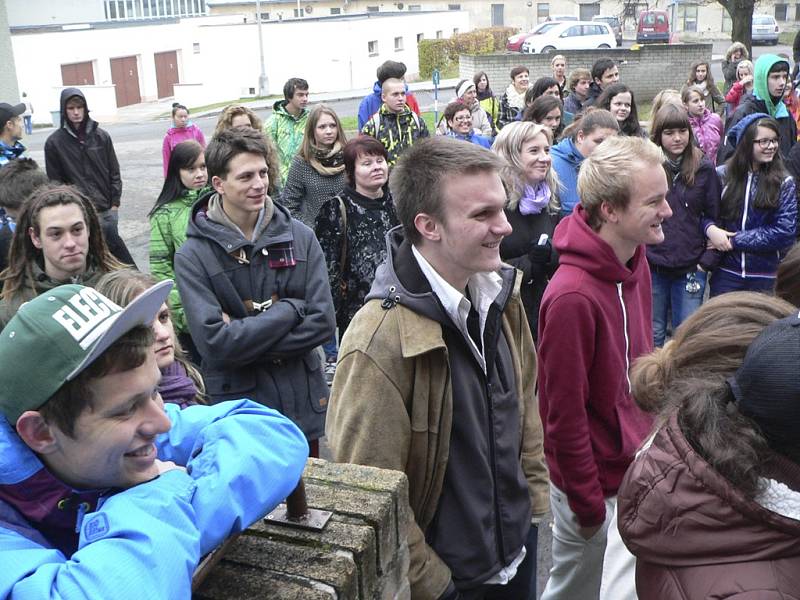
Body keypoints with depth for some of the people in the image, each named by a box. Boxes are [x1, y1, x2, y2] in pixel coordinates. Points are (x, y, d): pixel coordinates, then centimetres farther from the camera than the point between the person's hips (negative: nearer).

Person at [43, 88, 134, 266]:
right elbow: (54, 181, 2)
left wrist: (115, 203, 3)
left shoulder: (101, 136, 4)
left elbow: (114, 172, 8)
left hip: (107, 209, 2)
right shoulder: (54, 142, -2)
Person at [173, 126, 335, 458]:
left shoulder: (300, 237, -2)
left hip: (304, 405, 3)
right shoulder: (193, 255, -10)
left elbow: (322, 322, -8)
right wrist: (290, 309, -14)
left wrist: (244, 341, -15)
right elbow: (214, 343, -19)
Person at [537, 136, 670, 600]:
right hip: (598, 484, -7)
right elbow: (564, 416, -23)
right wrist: (590, 508, -15)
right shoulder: (572, 297, -30)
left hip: (636, 466, 8)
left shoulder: (635, 261, -3)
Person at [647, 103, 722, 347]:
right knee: (652, 335, 12)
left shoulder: (703, 167, 1)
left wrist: (707, 260, -1)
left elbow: (713, 215, 6)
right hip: (650, 265, -1)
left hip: (691, 266, 1)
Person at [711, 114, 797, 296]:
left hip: (765, 278, 0)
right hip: (725, 273, 0)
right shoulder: (722, 175, -1)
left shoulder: (784, 183, -3)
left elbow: (785, 231, -10)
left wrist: (735, 241, -15)